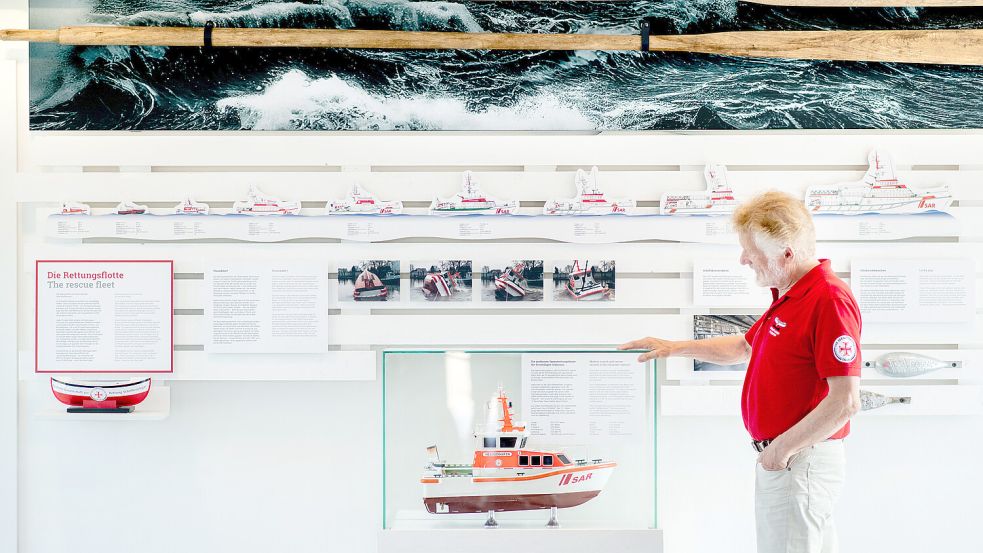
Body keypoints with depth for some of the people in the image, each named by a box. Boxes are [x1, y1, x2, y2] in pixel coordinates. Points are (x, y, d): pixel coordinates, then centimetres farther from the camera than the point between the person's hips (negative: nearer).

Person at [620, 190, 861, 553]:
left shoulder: (830, 301, -20)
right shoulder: (788, 298, 13)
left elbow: (845, 401, -25)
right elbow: (743, 347, 30)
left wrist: (782, 448, -18)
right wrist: (674, 347, 26)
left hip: (799, 464, -10)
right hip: (777, 459, 10)